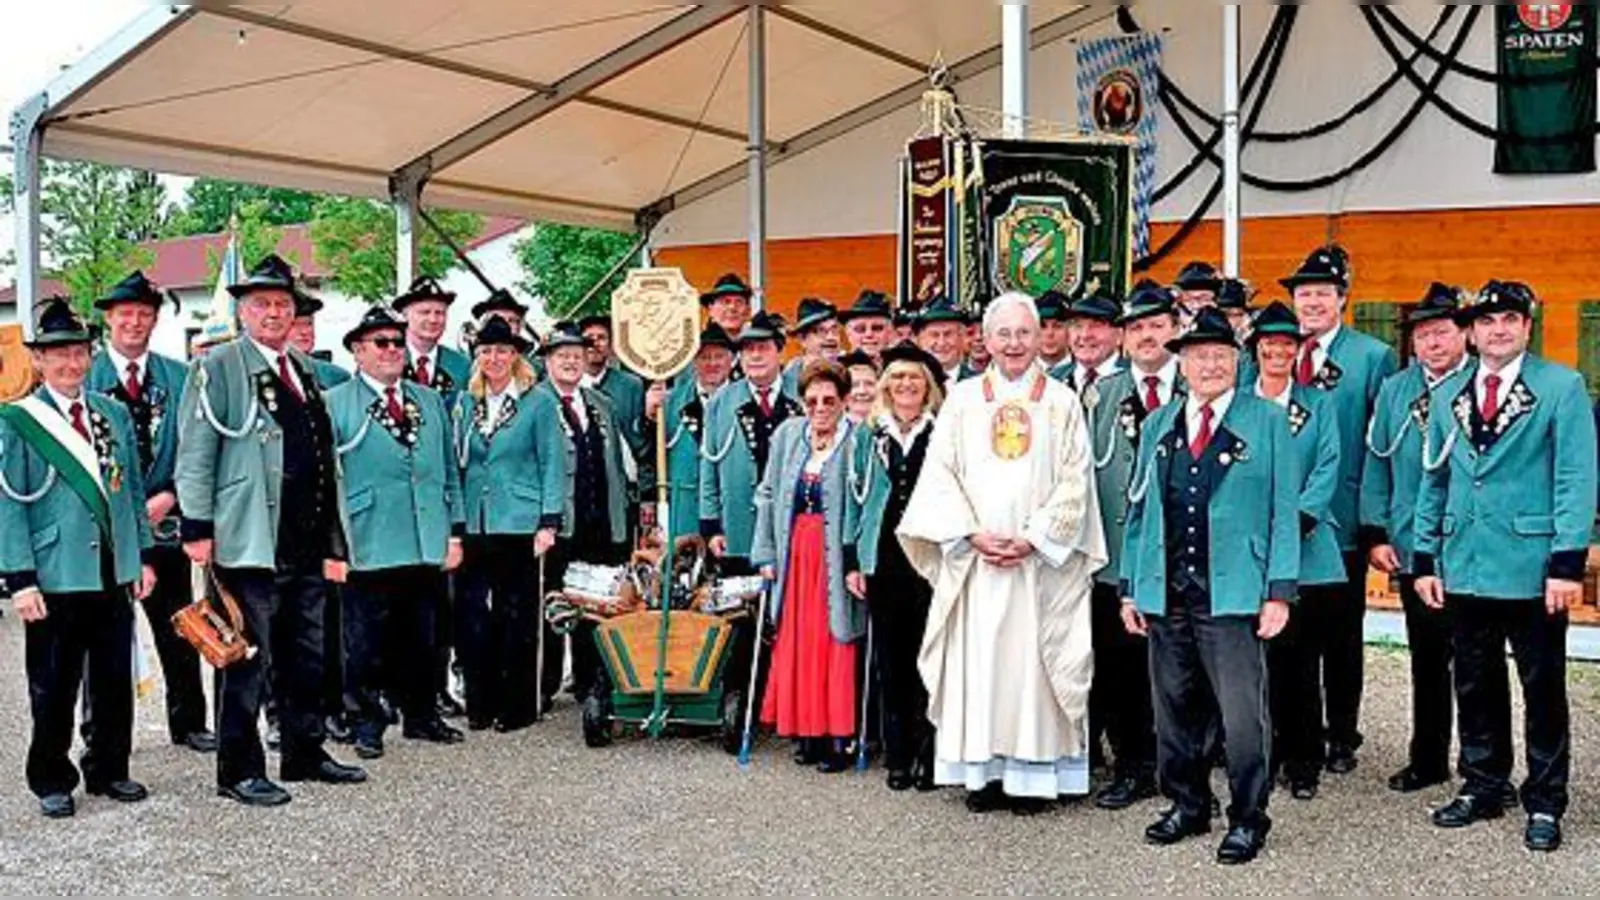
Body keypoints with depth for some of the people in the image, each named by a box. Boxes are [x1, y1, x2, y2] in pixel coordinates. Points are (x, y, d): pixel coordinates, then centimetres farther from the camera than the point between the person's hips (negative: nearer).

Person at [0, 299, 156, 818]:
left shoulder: (114, 414, 10)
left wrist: (143, 556, 10)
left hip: (114, 575, 4)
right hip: (54, 578, -4)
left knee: (115, 681, 11)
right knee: (53, 688, 6)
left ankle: (109, 771, 26)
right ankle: (52, 783, 20)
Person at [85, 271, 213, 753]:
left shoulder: (178, 377, 8)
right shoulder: (85, 376, 2)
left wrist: (169, 496, -9)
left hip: (163, 519, 2)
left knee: (178, 630, 9)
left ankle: (188, 722, 20)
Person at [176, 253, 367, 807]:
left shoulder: (306, 370, 17)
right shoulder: (218, 366, -3)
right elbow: (195, 453, -8)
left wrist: (333, 540, 19)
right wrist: (197, 528, -14)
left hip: (306, 547, 7)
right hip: (249, 546, -7)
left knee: (306, 659, 15)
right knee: (248, 660, 0)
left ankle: (305, 754, 27)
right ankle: (239, 771, 9)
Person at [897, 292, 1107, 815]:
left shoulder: (1062, 403, 5)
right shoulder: (962, 399, 9)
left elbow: (1074, 482, 0)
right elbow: (940, 474, 4)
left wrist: (1032, 539, -10)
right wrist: (974, 534, -8)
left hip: (1042, 560, -1)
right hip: (974, 557, 1)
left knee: (1032, 660, -1)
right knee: (976, 661, 2)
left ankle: (1033, 771, 6)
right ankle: (983, 770, 9)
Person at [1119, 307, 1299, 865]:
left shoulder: (1267, 422, 3)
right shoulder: (1158, 426, 14)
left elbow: (1284, 511, 0)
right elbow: (1139, 510, 15)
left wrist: (1279, 591, -7)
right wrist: (1130, 587, 9)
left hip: (1234, 594, -4)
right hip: (1166, 593, 4)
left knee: (1243, 714, -3)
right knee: (1175, 710, 11)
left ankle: (1248, 819, 10)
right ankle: (1187, 806, 26)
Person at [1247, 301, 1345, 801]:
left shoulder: (1317, 406, 10)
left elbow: (1327, 469, 1)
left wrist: (1297, 521, -14)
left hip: (1305, 549, 0)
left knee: (1300, 658, 1)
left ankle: (1303, 763, 10)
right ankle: (1262, 755, 12)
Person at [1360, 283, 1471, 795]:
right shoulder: (1394, 390, 8)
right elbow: (1376, 465, 8)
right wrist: (1376, 533, 2)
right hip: (1411, 550, 4)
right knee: (1426, 660, 14)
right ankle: (1428, 761, 25)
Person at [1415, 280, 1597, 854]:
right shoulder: (1447, 395, 11)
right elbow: (1433, 480, 14)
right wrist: (1425, 558, 10)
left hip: (1533, 569, -4)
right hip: (1465, 568, 4)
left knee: (1543, 689, 6)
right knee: (1475, 687, 13)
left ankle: (1545, 802, 17)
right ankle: (1483, 786, 27)